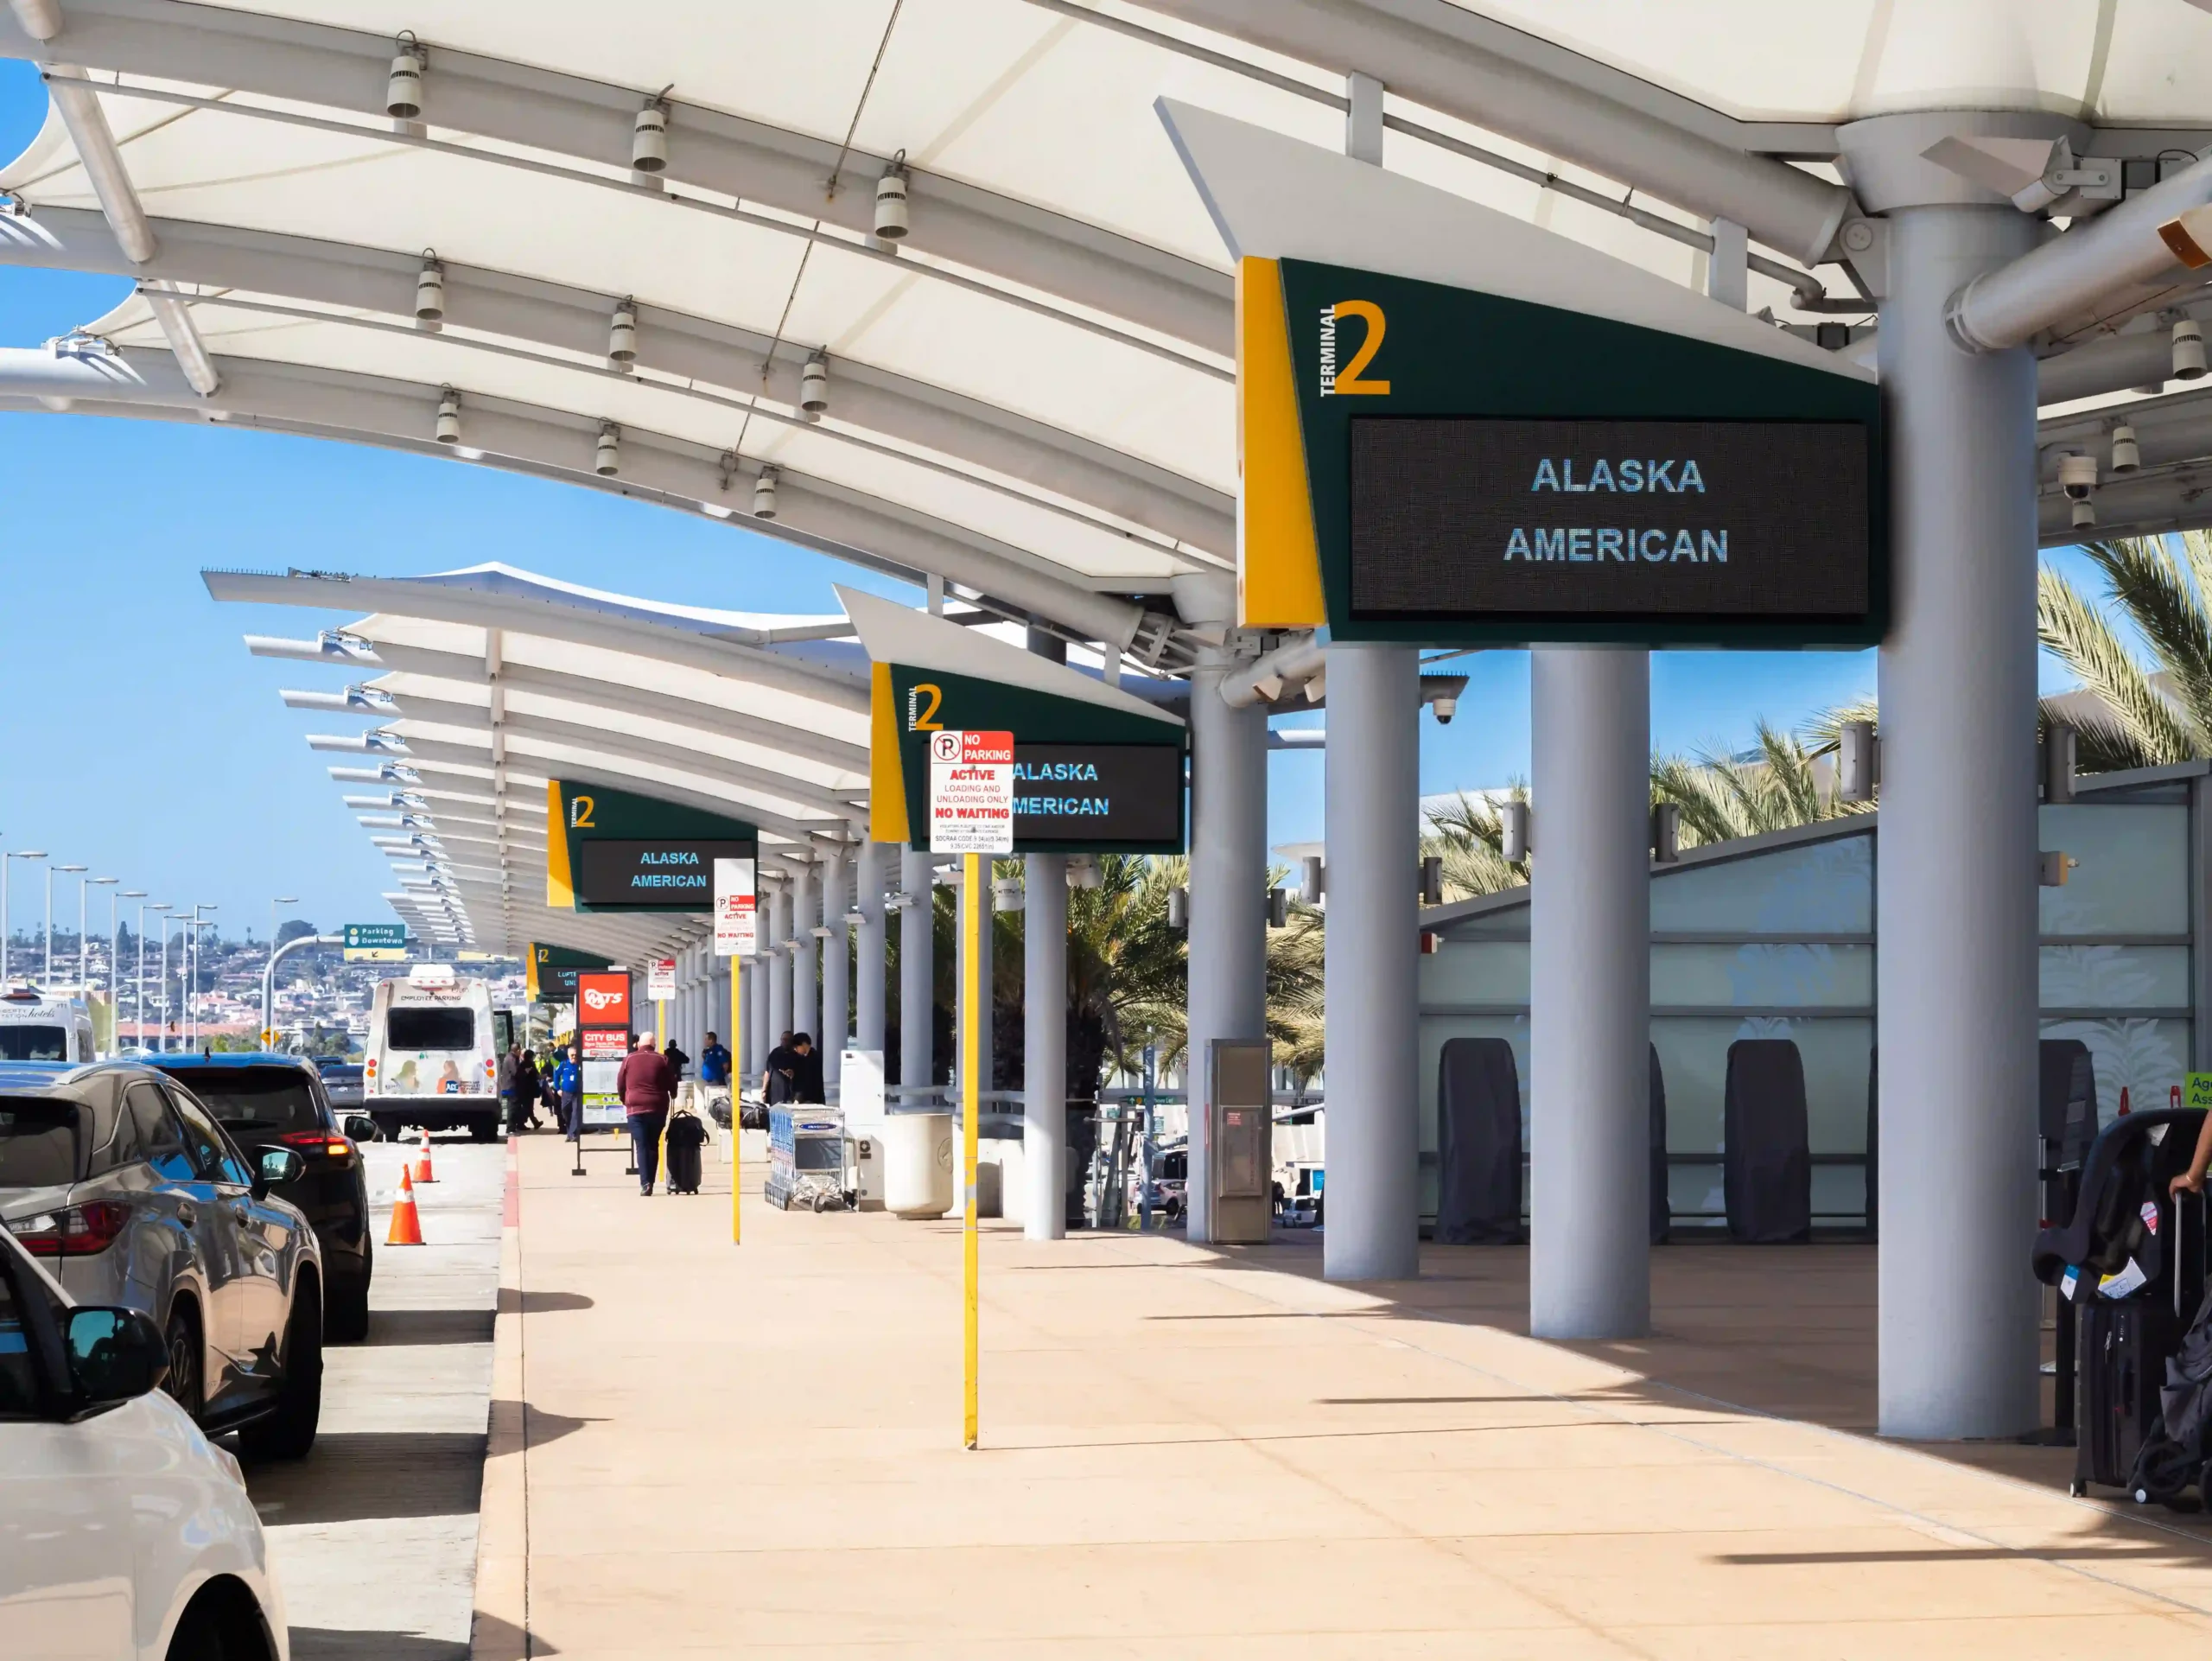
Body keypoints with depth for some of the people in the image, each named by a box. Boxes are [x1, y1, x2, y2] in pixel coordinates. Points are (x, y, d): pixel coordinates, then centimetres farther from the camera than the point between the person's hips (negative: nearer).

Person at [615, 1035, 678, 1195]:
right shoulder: (662, 1060, 4)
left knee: (641, 1146, -5)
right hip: (657, 1108, 1)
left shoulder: (629, 1059, 2)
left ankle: (645, 1183, -19)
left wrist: (624, 1100, 25)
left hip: (635, 1109, -1)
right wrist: (672, 1096, 30)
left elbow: (620, 1084, 7)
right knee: (653, 1145, 13)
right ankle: (650, 1182, 10)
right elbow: (672, 1083, 9)